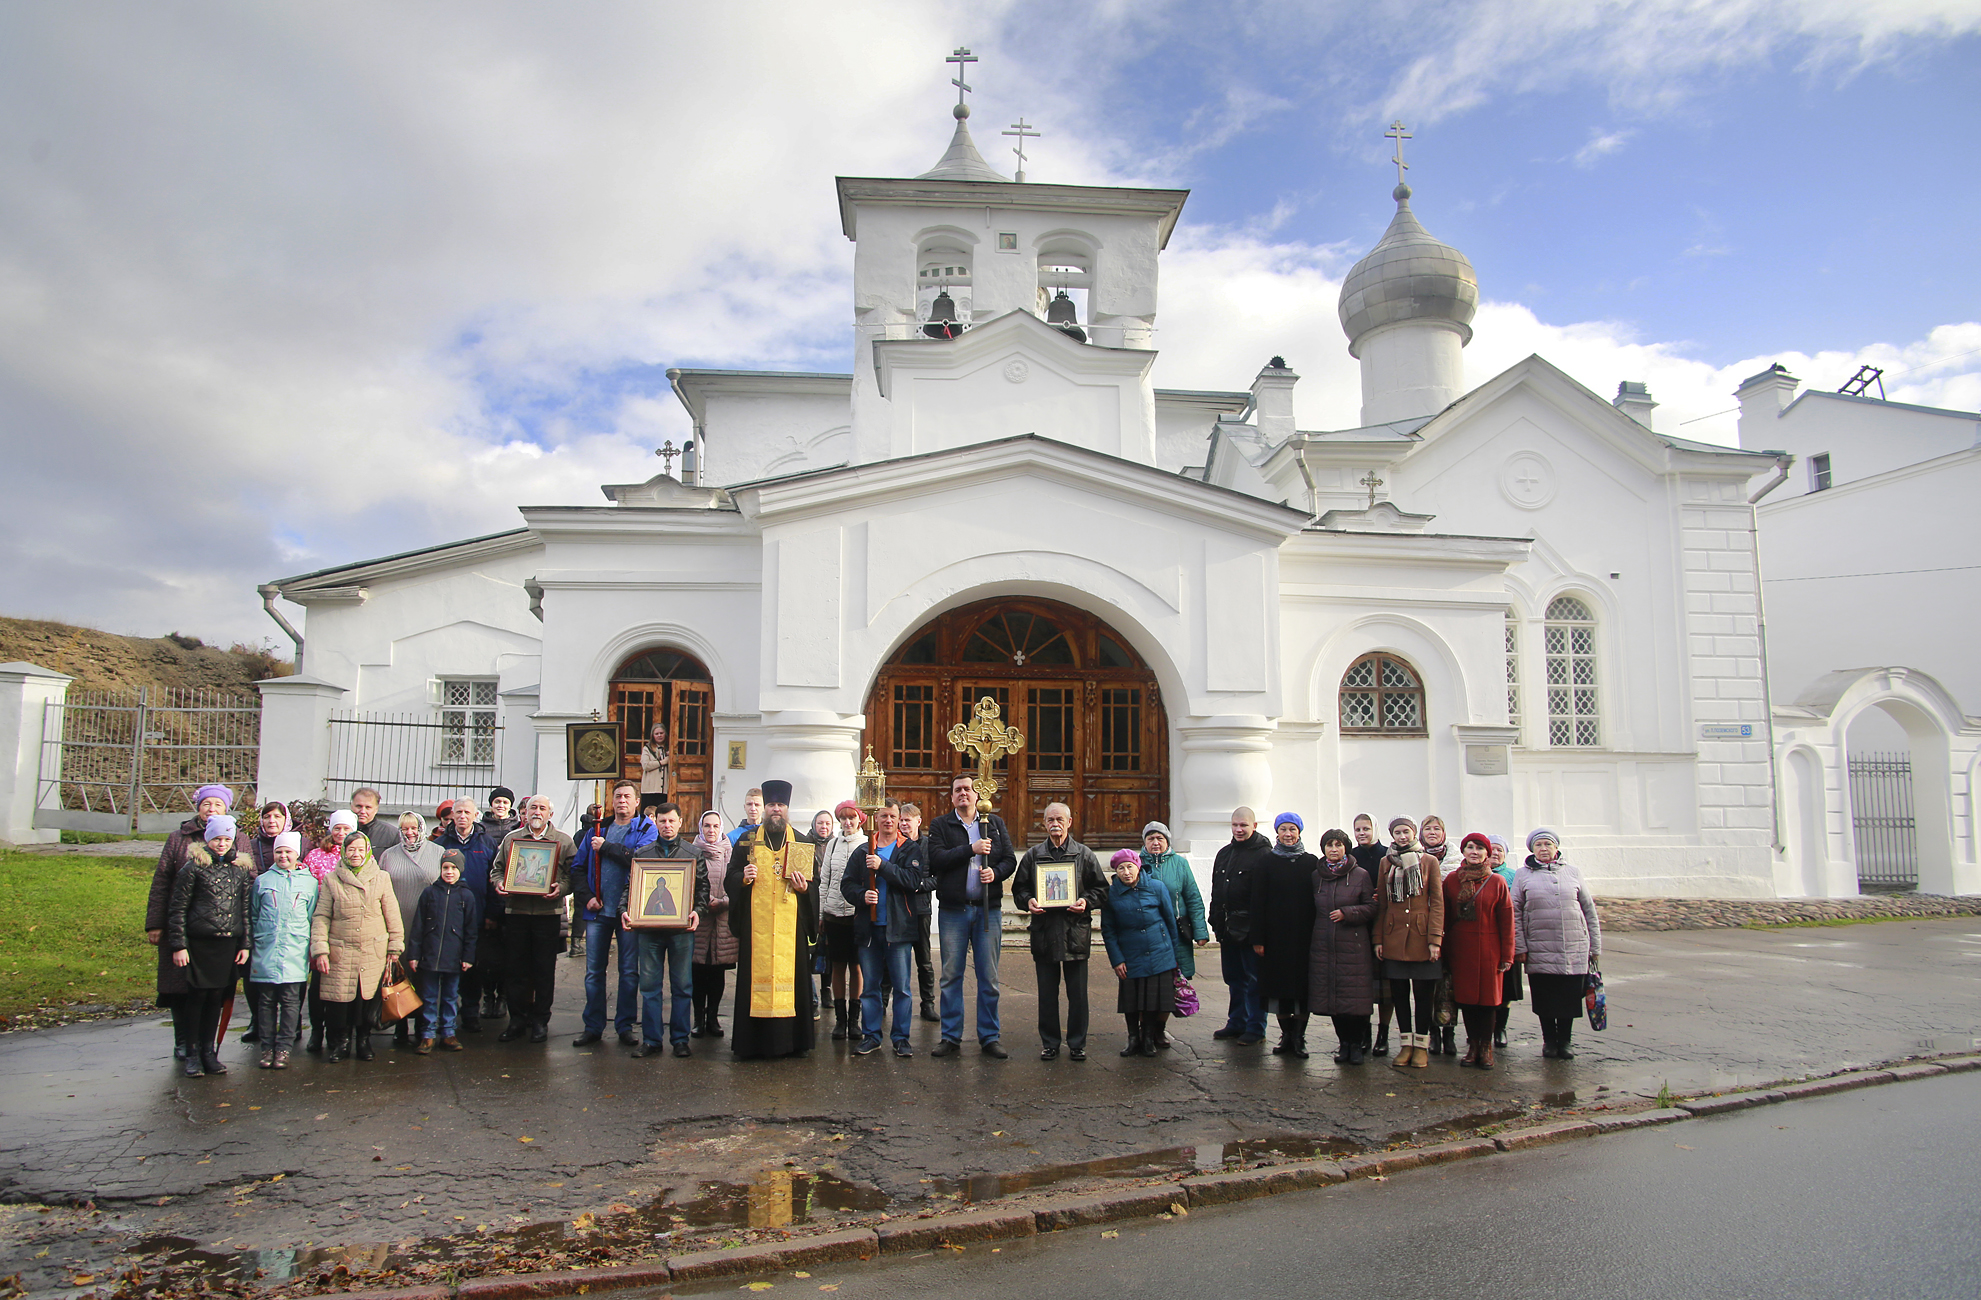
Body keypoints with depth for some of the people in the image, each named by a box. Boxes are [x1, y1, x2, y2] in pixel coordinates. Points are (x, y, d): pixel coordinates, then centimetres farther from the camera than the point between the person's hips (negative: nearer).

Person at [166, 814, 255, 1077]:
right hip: (199, 943, -3)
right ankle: (192, 1054, 10)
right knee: (197, 996, 0)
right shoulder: (194, 867, -2)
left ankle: (209, 1052, 17)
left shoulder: (241, 870, 10)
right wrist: (178, 945, -7)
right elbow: (177, 908, -2)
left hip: (228, 944, 3)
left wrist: (246, 944, 8)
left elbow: (246, 909, 12)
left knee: (217, 998, 8)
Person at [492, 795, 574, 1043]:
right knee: (514, 968, 4)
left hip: (548, 913, -2)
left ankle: (540, 1020, 14)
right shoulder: (511, 838, 14)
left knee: (544, 970, 3)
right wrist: (498, 883, -5)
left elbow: (573, 874, 1)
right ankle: (517, 1019, 15)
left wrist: (561, 888, -18)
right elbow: (496, 869, 16)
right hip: (515, 911, 2)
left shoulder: (563, 841, 7)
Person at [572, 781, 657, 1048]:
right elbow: (578, 868, 10)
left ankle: (625, 1026, 14)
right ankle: (593, 1027, 15)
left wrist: (606, 847, -11)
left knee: (629, 972, 4)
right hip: (598, 910, 3)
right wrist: (585, 896, -4)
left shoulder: (646, 829, 2)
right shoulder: (597, 831, 13)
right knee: (593, 971, 6)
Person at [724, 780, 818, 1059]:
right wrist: (743, 878, -13)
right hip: (755, 923, 0)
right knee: (755, 975, -2)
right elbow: (730, 879, 8)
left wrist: (804, 887, -9)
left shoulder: (801, 843, 11)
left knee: (791, 973, -1)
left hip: (790, 923, 0)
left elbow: (814, 882, 12)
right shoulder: (747, 840, 10)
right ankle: (753, 1041, 6)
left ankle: (794, 1040, 8)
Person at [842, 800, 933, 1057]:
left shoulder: (910, 849, 5)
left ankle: (901, 1038, 9)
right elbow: (847, 884, 10)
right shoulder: (863, 851, 13)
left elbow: (914, 879, -12)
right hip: (868, 928, 3)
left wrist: (883, 866, -18)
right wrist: (862, 895, -10)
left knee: (901, 986, 0)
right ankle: (870, 1036, 17)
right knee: (870, 986, 7)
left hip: (899, 928, -2)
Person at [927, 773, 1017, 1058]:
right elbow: (936, 859, -10)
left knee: (989, 978, 5)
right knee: (951, 976, 4)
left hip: (988, 909, 1)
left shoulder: (995, 823, 11)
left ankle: (989, 1037, 14)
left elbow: (1010, 860, 8)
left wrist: (996, 872, -13)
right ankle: (951, 1037, 14)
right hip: (953, 909, -1)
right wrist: (971, 849, -15)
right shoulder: (940, 825, 5)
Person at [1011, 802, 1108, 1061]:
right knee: (1047, 993, 7)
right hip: (1044, 931, 1)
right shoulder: (1033, 855, 10)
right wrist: (1028, 901, -8)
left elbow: (1101, 889, 8)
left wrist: (1087, 901, -10)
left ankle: (1077, 1043, 15)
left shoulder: (1084, 854, 7)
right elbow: (1019, 888, 12)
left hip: (1076, 932, -1)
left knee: (1077, 992, 4)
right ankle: (1049, 1042, 18)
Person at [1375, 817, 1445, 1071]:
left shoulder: (1429, 862, 1)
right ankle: (1405, 1044, 15)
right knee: (1399, 992, 6)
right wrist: (1378, 939, 4)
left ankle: (1421, 1045, 11)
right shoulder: (1386, 863, 9)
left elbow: (1437, 902, -2)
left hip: (1421, 935, -2)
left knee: (1423, 992, 2)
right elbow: (1381, 904, 10)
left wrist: (1435, 938, -10)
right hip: (1394, 937, 3)